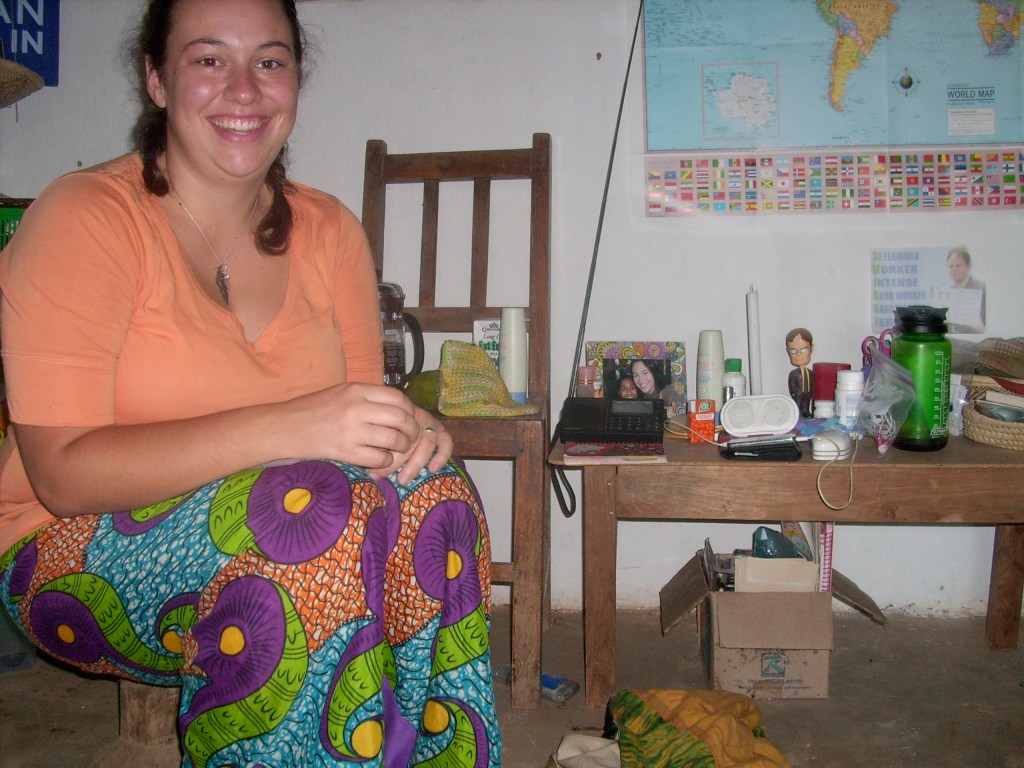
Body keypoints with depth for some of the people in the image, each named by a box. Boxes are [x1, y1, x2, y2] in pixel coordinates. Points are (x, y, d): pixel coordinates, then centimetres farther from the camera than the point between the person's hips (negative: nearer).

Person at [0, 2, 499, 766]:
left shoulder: (327, 229, 3)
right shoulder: (82, 220, -13)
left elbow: (356, 418, 5)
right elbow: (62, 472, -20)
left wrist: (404, 433, -20)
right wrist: (286, 427, -32)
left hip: (269, 513, 5)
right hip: (81, 552, -4)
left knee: (430, 490, -23)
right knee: (322, 520, -32)